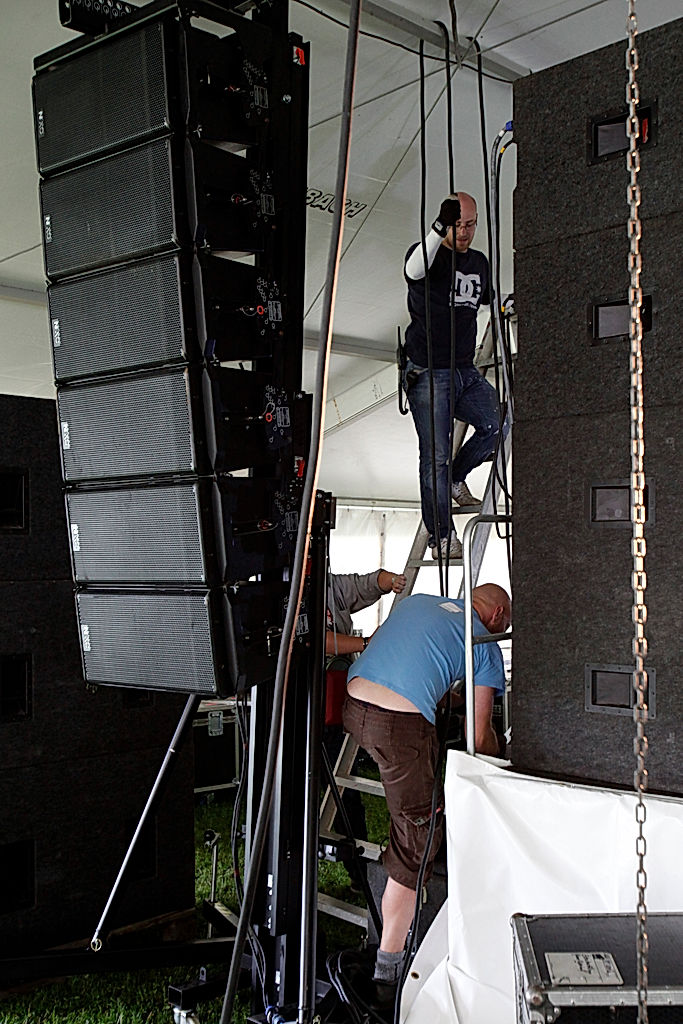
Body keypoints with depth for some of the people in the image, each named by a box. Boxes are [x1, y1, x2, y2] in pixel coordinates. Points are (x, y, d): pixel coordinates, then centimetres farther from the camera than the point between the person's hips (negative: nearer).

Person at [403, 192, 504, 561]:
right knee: (435, 454, -8)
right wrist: (440, 226, -41)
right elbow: (414, 271, -31)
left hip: (466, 371, 6)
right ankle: (441, 537, 0)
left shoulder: (479, 262, 15)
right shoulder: (428, 253, -5)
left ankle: (456, 478, 14)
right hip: (428, 374, -6)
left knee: (497, 423, -12)